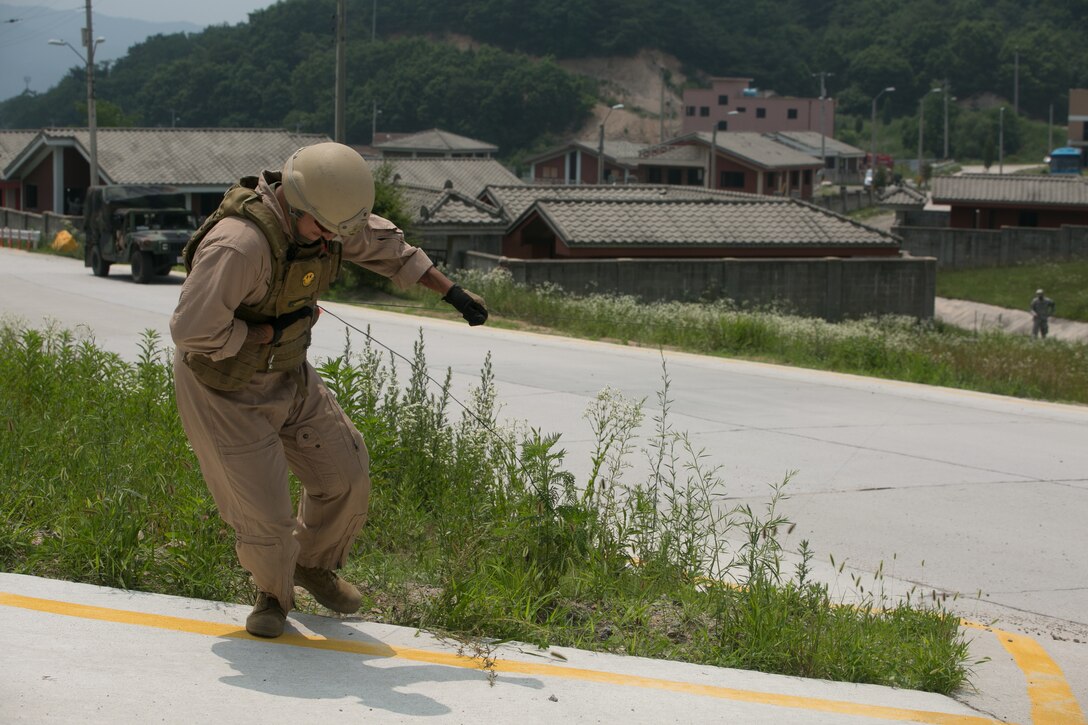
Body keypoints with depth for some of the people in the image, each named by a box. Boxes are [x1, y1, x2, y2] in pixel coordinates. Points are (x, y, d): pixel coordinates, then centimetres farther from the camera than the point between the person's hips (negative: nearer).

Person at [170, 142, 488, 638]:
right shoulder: (239, 244, -37)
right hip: (223, 387, -7)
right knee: (265, 514, -7)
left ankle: (314, 565, 37)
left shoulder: (325, 212, -11)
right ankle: (273, 594, 25)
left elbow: (382, 244, 9)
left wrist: (451, 291, 10)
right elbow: (192, 331, -38)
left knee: (345, 475, 10)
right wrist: (273, 330, -26)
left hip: (286, 374, 7)